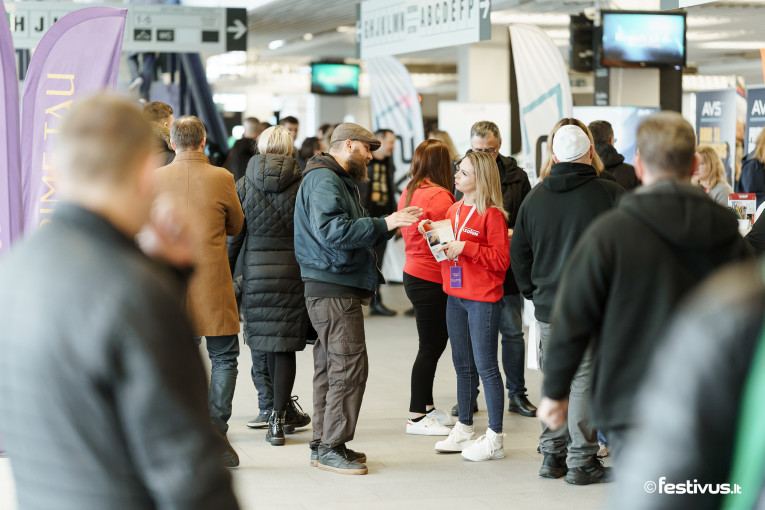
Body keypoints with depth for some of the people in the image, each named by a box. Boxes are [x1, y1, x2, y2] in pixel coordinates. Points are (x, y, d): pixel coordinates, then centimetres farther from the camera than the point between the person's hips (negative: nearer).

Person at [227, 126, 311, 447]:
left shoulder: (243, 186, 0)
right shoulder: (303, 185, -4)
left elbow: (233, 237, 2)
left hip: (257, 273, 2)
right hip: (294, 272, -1)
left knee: (268, 342, 14)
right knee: (285, 346, 2)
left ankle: (285, 409, 27)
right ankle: (278, 418, 1)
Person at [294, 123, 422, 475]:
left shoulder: (337, 180, 23)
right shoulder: (323, 179, -12)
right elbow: (332, 231, -25)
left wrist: (389, 223, 10)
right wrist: (383, 224, -23)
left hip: (337, 288, 11)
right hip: (333, 290, -11)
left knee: (331, 367, 13)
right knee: (349, 366, -10)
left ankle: (324, 445, 19)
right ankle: (331, 447, -6)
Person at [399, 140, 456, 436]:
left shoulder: (408, 193, 10)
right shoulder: (438, 197, -17)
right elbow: (447, 242, -19)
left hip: (414, 275, 9)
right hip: (431, 281, -9)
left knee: (434, 343, 16)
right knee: (430, 347, -2)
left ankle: (426, 407, 24)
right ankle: (417, 417, 2)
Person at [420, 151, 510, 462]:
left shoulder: (492, 215, -12)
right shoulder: (454, 210, 11)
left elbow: (501, 259, -16)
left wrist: (465, 247, -20)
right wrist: (435, 232, 4)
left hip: (483, 299, -8)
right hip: (455, 296, 8)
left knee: (486, 366, -3)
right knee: (462, 365, 15)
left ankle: (495, 438, 4)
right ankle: (464, 430, 26)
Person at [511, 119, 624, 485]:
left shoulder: (534, 198, 4)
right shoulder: (613, 195, -9)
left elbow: (518, 255, 11)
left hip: (549, 307, 4)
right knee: (585, 380, 2)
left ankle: (552, 455, 20)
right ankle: (581, 461, 6)